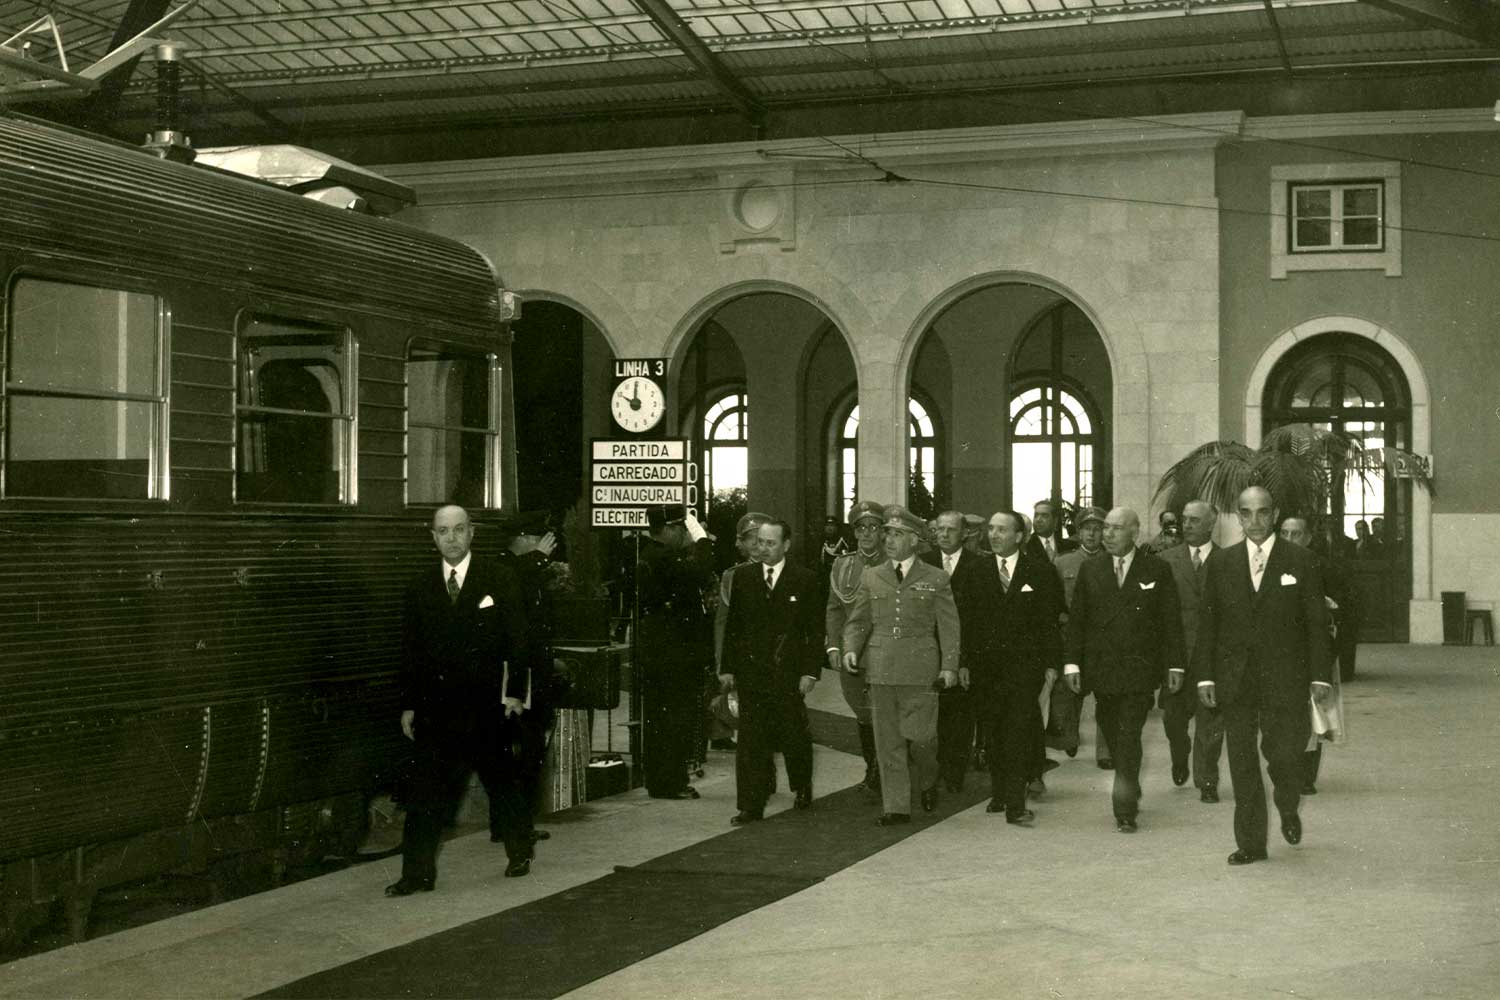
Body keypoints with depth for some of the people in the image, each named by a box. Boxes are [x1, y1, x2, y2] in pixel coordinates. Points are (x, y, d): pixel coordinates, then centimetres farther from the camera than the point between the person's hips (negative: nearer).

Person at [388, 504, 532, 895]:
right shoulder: (420, 587, 8)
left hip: (486, 703, -2)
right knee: (424, 790, -4)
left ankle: (520, 853, 30)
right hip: (436, 708, 2)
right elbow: (410, 650, 10)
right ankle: (417, 873, 1)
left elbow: (517, 639, -1)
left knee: (502, 782, 10)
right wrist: (408, 705, 6)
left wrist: (514, 692, -8)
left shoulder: (498, 579, 0)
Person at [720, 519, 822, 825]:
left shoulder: (805, 579, -1)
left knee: (794, 736, 8)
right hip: (750, 671, 2)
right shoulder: (743, 576, 6)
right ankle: (751, 806, 3)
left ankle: (802, 789, 34)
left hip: (788, 673, -1)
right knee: (751, 740, -1)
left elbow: (815, 629, 0)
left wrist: (810, 671, -7)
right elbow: (732, 625, 8)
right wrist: (727, 668, 3)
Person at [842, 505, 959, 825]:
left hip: (920, 671, -2)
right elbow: (857, 621, 13)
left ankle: (928, 783, 27)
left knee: (919, 736, -4)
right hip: (881, 670, 2)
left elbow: (948, 627, 5)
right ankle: (896, 807, 9)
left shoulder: (935, 579, 5)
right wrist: (851, 648, -5)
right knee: (888, 741, 3)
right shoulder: (871, 577, 11)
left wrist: (950, 665, -4)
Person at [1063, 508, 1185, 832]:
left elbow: (1171, 622, 3)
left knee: (1129, 738, -10)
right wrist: (1072, 662, 0)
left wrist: (1174, 665, -1)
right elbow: (1076, 619, 8)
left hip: (1140, 670, -3)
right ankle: (1130, 793, 29)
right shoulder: (1090, 570, 8)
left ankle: (1125, 811, -7)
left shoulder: (1156, 570, 2)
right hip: (1101, 670, 3)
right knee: (1115, 739, 10)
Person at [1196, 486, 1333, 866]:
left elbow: (1316, 622, 1)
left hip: (1285, 679, -2)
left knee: (1284, 755, -5)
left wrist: (1319, 675, -4)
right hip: (1236, 680, 2)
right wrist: (1205, 675, 1)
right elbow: (1207, 623, 7)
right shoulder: (1221, 563, 7)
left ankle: (1288, 811, 27)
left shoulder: (1300, 561, 2)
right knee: (1242, 764, 3)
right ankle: (1251, 842, 11)